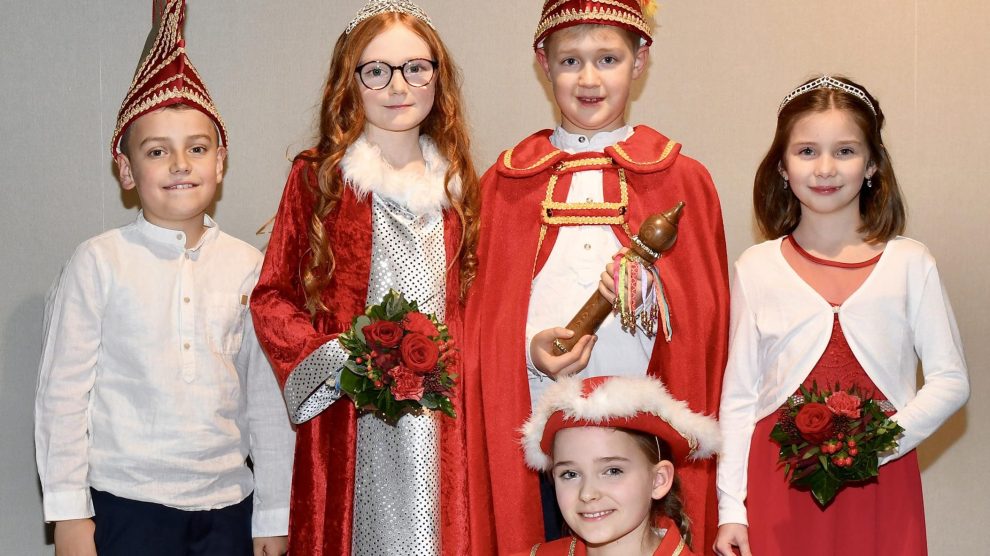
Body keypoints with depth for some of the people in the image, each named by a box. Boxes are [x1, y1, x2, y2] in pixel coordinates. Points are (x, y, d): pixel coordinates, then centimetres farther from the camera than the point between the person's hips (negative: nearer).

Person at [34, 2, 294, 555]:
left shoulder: (247, 266, 4)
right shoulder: (99, 263, -3)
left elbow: (267, 395, 6)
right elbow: (63, 390, -1)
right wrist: (69, 511, -4)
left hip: (227, 507, 2)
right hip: (126, 505, -2)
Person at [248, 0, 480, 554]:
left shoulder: (459, 185, 11)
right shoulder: (319, 177, 1)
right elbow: (272, 296, 0)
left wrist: (458, 367, 0)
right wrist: (336, 360, -13)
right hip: (350, 422, -3)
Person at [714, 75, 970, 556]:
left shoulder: (909, 264, 3)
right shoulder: (756, 268, 4)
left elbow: (950, 380, 2)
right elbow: (738, 397, 4)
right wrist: (731, 508, 0)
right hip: (779, 486, 0)